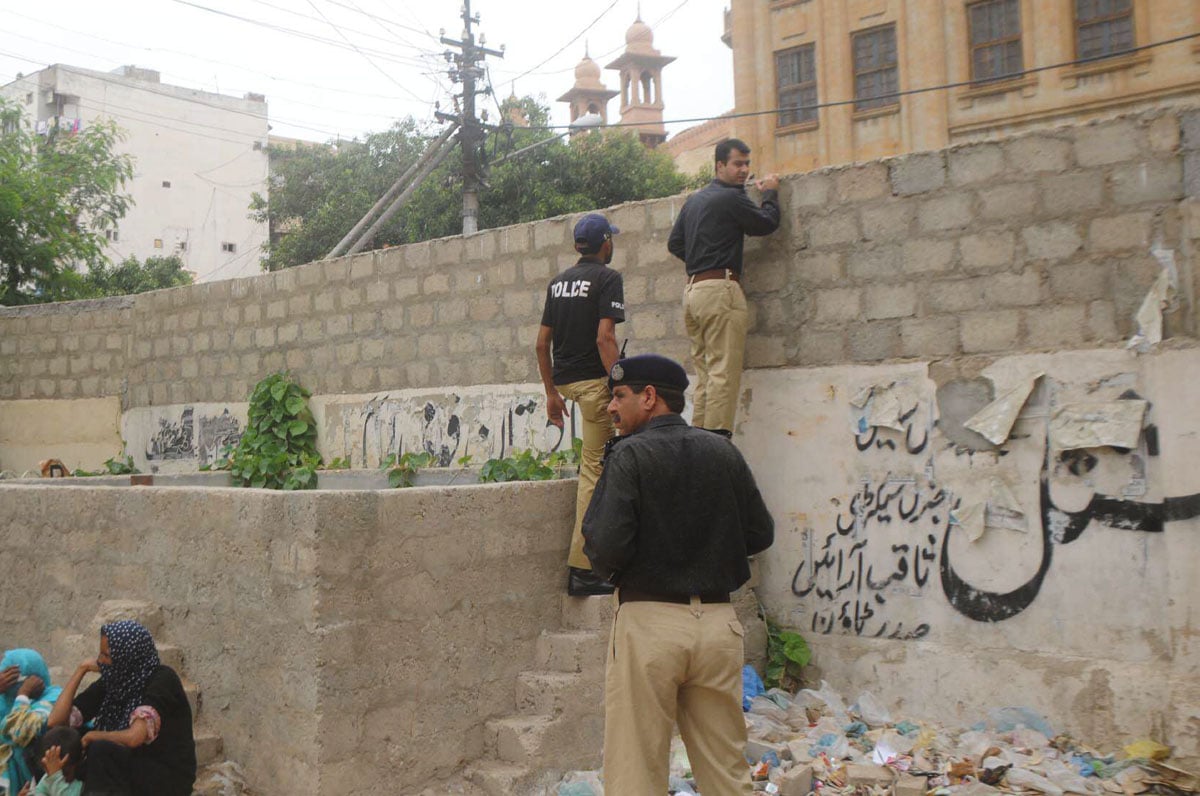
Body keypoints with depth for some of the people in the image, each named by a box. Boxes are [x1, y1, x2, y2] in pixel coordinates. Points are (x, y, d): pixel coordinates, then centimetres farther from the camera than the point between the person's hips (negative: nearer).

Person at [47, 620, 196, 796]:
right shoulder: (111, 681, 0)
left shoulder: (163, 679, -19)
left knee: (102, 751, -27)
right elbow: (56, 720, -5)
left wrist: (92, 736, -12)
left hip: (170, 778, -7)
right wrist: (82, 669, -7)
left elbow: (134, 737, -30)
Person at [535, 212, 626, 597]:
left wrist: (551, 393, 20)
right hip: (593, 381, -7)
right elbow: (604, 338, -19)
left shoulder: (558, 282, 14)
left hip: (563, 379, 7)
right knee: (594, 469, -4)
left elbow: (542, 342, 14)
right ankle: (581, 569, -3)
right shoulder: (607, 278, -8)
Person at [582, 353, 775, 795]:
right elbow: (760, 534, 11)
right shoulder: (724, 452, 7)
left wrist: (609, 567, 6)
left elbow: (606, 546, -16)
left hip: (649, 621, -5)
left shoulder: (631, 454, -8)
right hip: (718, 621, 5)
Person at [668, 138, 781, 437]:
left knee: (704, 372, 11)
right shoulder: (731, 197, -7)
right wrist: (770, 193, 15)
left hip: (693, 289, 9)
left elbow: (674, 243, 22)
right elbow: (768, 223, -1)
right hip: (720, 288, -9)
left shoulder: (693, 200, 19)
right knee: (724, 371, -9)